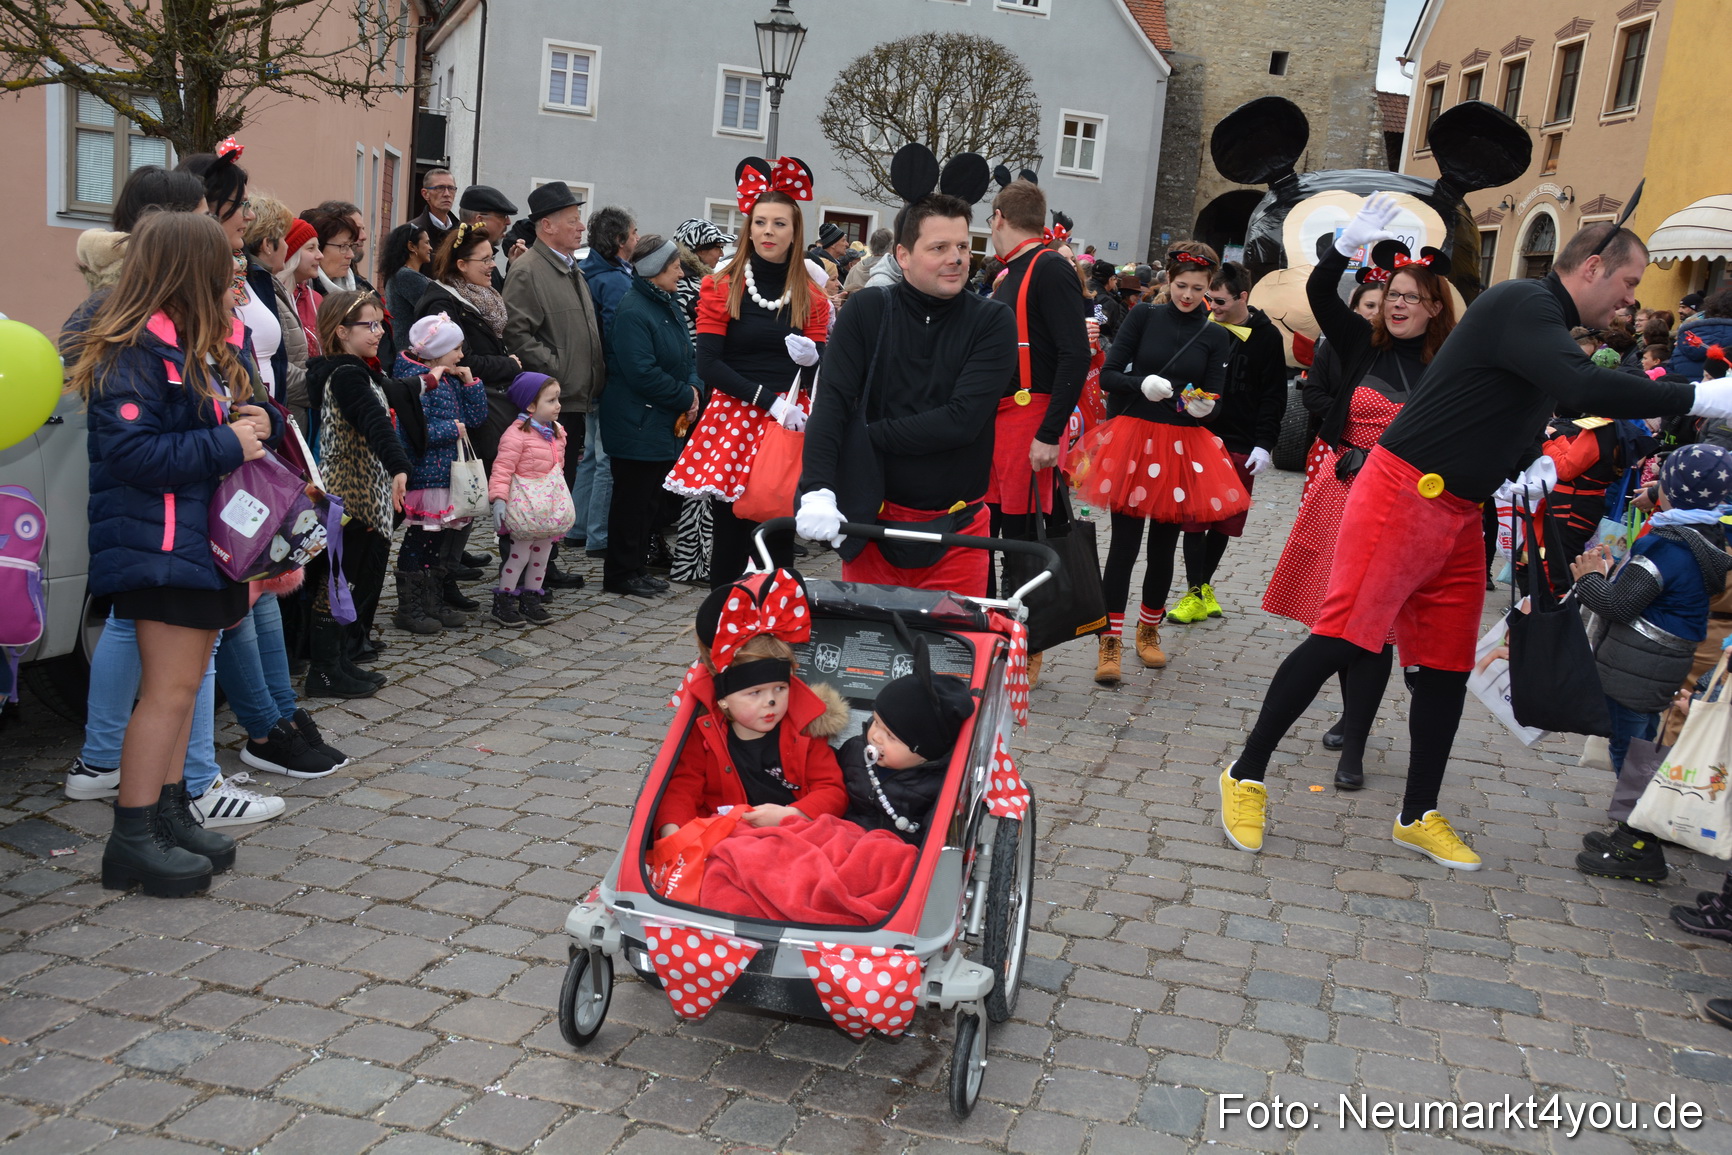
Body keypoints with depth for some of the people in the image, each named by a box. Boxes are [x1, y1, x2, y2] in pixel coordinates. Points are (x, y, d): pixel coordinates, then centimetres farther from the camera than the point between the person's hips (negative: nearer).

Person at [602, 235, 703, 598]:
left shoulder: (668, 305, 13)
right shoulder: (632, 312, -18)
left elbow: (687, 356, 18)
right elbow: (643, 373, -23)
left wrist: (694, 388, -2)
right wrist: (685, 396, -14)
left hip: (664, 425, 9)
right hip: (637, 427, -9)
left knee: (651, 498, 14)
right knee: (632, 498, -1)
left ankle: (637, 566, 24)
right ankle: (621, 573, 9)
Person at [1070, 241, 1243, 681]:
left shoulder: (1216, 337, 5)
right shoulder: (1143, 317, 1)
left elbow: (1215, 396, 5)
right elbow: (1108, 375, -3)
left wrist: (1203, 405, -18)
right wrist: (1142, 384, -22)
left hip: (1184, 447, 2)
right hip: (1133, 439, -2)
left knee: (1164, 545, 10)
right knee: (1124, 542, -4)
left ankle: (1149, 629, 28)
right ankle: (1111, 641, 2)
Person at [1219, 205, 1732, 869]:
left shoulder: (1548, 329, 18)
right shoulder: (1522, 304, -13)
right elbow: (1584, 389, -29)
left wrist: (1536, 466, 3)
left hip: (1460, 514, 10)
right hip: (1404, 495, -10)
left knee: (1447, 665, 11)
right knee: (1341, 639, -11)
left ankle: (1419, 816, 23)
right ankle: (1247, 774, 2)